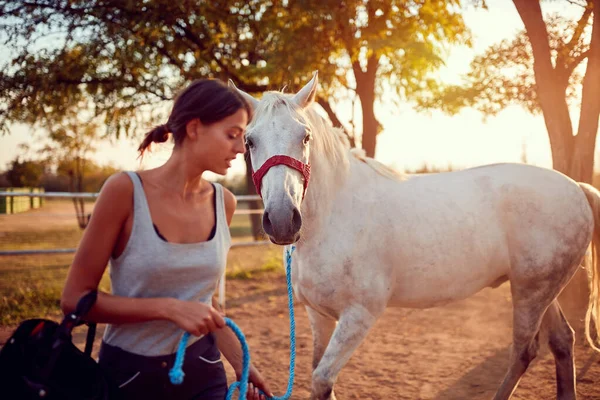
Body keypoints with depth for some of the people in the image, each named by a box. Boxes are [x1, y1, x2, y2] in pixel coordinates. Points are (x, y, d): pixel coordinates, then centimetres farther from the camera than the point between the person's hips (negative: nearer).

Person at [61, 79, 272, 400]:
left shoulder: (223, 202, -2)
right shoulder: (126, 190, -16)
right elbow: (75, 298, -15)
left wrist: (241, 363, 3)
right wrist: (170, 308, -23)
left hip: (202, 372, 4)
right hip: (129, 373, -3)